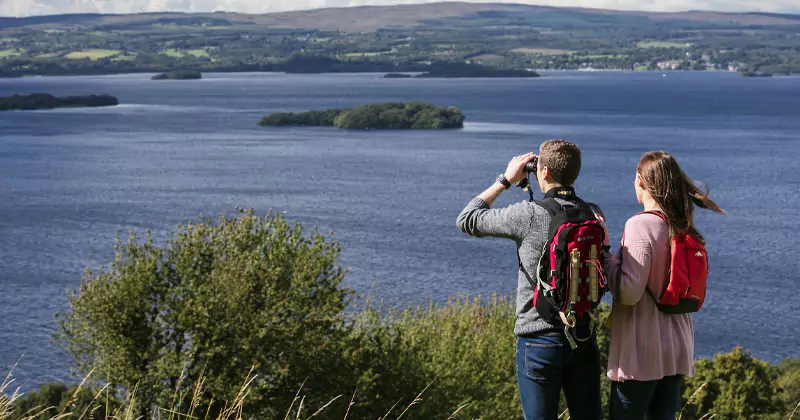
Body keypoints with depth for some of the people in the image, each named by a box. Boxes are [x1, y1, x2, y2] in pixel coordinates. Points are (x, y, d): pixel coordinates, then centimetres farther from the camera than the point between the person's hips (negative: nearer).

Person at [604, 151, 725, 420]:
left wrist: (605, 257, -7)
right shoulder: (685, 229, 7)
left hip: (641, 352, -7)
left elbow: (629, 292, -21)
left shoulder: (640, 226, -16)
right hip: (677, 348, 8)